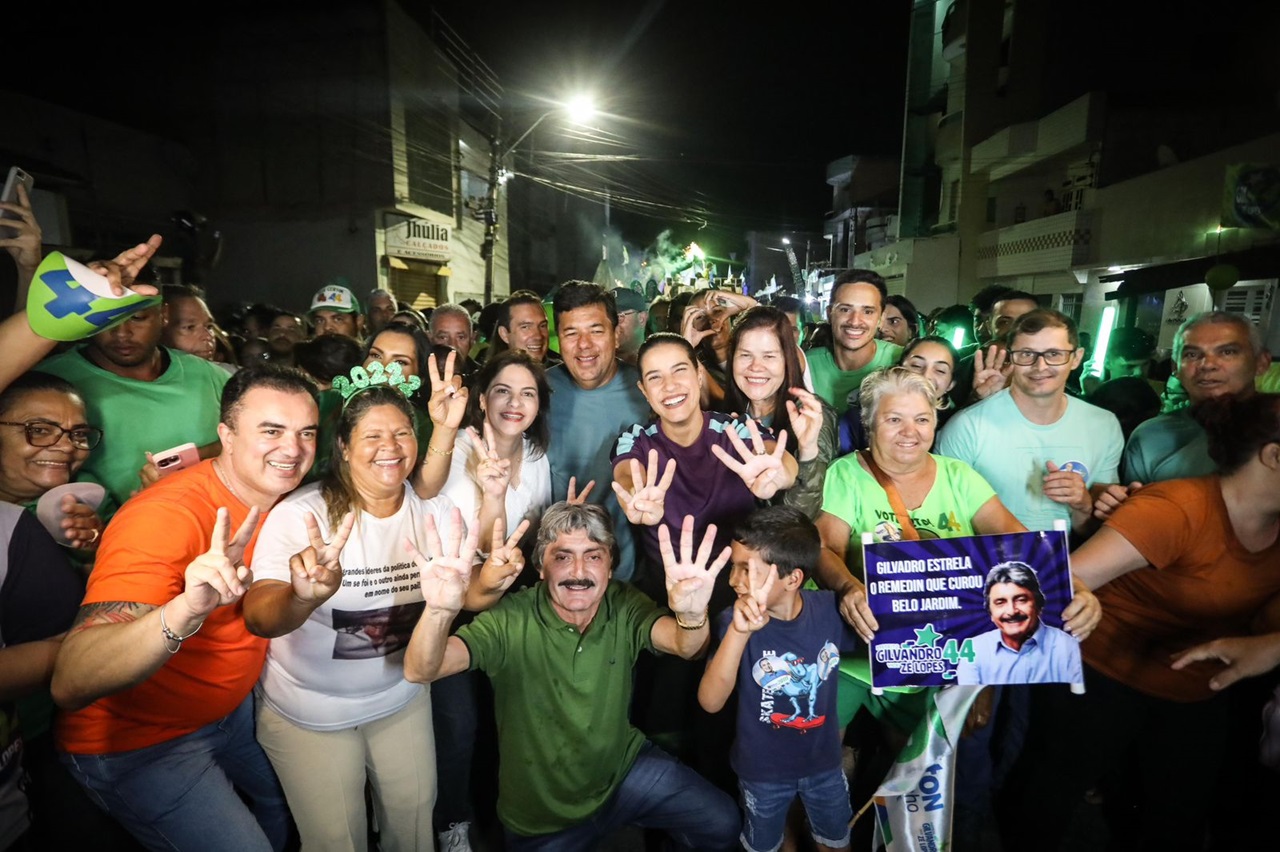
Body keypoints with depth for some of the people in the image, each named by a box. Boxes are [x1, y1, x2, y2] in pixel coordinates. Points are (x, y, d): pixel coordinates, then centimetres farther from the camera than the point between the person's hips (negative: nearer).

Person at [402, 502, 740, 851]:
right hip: (542, 813, -2)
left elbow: (685, 646, -31)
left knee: (721, 823, -2)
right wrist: (439, 611, -57)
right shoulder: (510, 620, -24)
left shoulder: (624, 606, -15)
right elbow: (420, 672, -34)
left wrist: (692, 615, -56)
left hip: (624, 766, 2)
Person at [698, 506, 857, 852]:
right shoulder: (735, 621, -26)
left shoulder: (830, 610, -21)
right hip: (763, 770, -1)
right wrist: (739, 632, -50)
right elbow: (710, 702, -38)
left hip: (824, 761, 2)